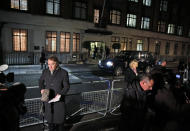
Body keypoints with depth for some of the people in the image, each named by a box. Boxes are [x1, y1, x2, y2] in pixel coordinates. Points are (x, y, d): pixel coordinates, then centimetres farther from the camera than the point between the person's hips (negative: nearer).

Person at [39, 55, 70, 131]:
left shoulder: (64, 73, -13)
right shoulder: (45, 72, -2)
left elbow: (66, 87, -9)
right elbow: (41, 81, 16)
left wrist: (60, 94, -24)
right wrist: (42, 89, -3)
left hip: (59, 100, -3)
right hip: (48, 99, 3)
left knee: (59, 117, 12)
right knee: (49, 116, 16)